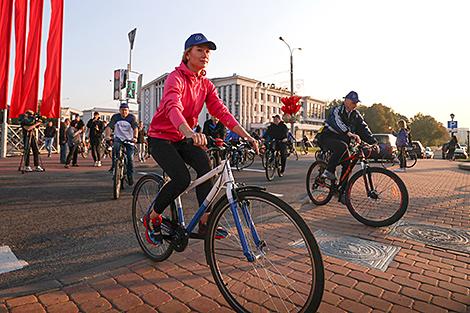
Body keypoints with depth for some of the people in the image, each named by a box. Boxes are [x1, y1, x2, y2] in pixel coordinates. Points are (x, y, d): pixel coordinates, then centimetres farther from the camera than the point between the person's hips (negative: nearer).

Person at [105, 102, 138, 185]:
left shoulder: (132, 117, -5)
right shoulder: (115, 117, -1)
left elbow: (135, 128, -19)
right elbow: (109, 127, -12)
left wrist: (135, 137, -38)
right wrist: (108, 135, -31)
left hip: (129, 140, -1)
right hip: (118, 138, 1)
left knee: (130, 158, -7)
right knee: (115, 148, -32)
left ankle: (130, 176, 7)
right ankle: (114, 165, -13)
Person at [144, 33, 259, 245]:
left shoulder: (206, 84, 3)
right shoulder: (176, 77, -17)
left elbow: (222, 112, -7)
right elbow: (173, 108, -37)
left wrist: (247, 136, -19)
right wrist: (190, 133, -58)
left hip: (182, 139, 6)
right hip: (160, 138, -5)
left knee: (204, 163, -22)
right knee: (182, 178, -24)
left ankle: (205, 222, -13)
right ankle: (152, 218, 3)